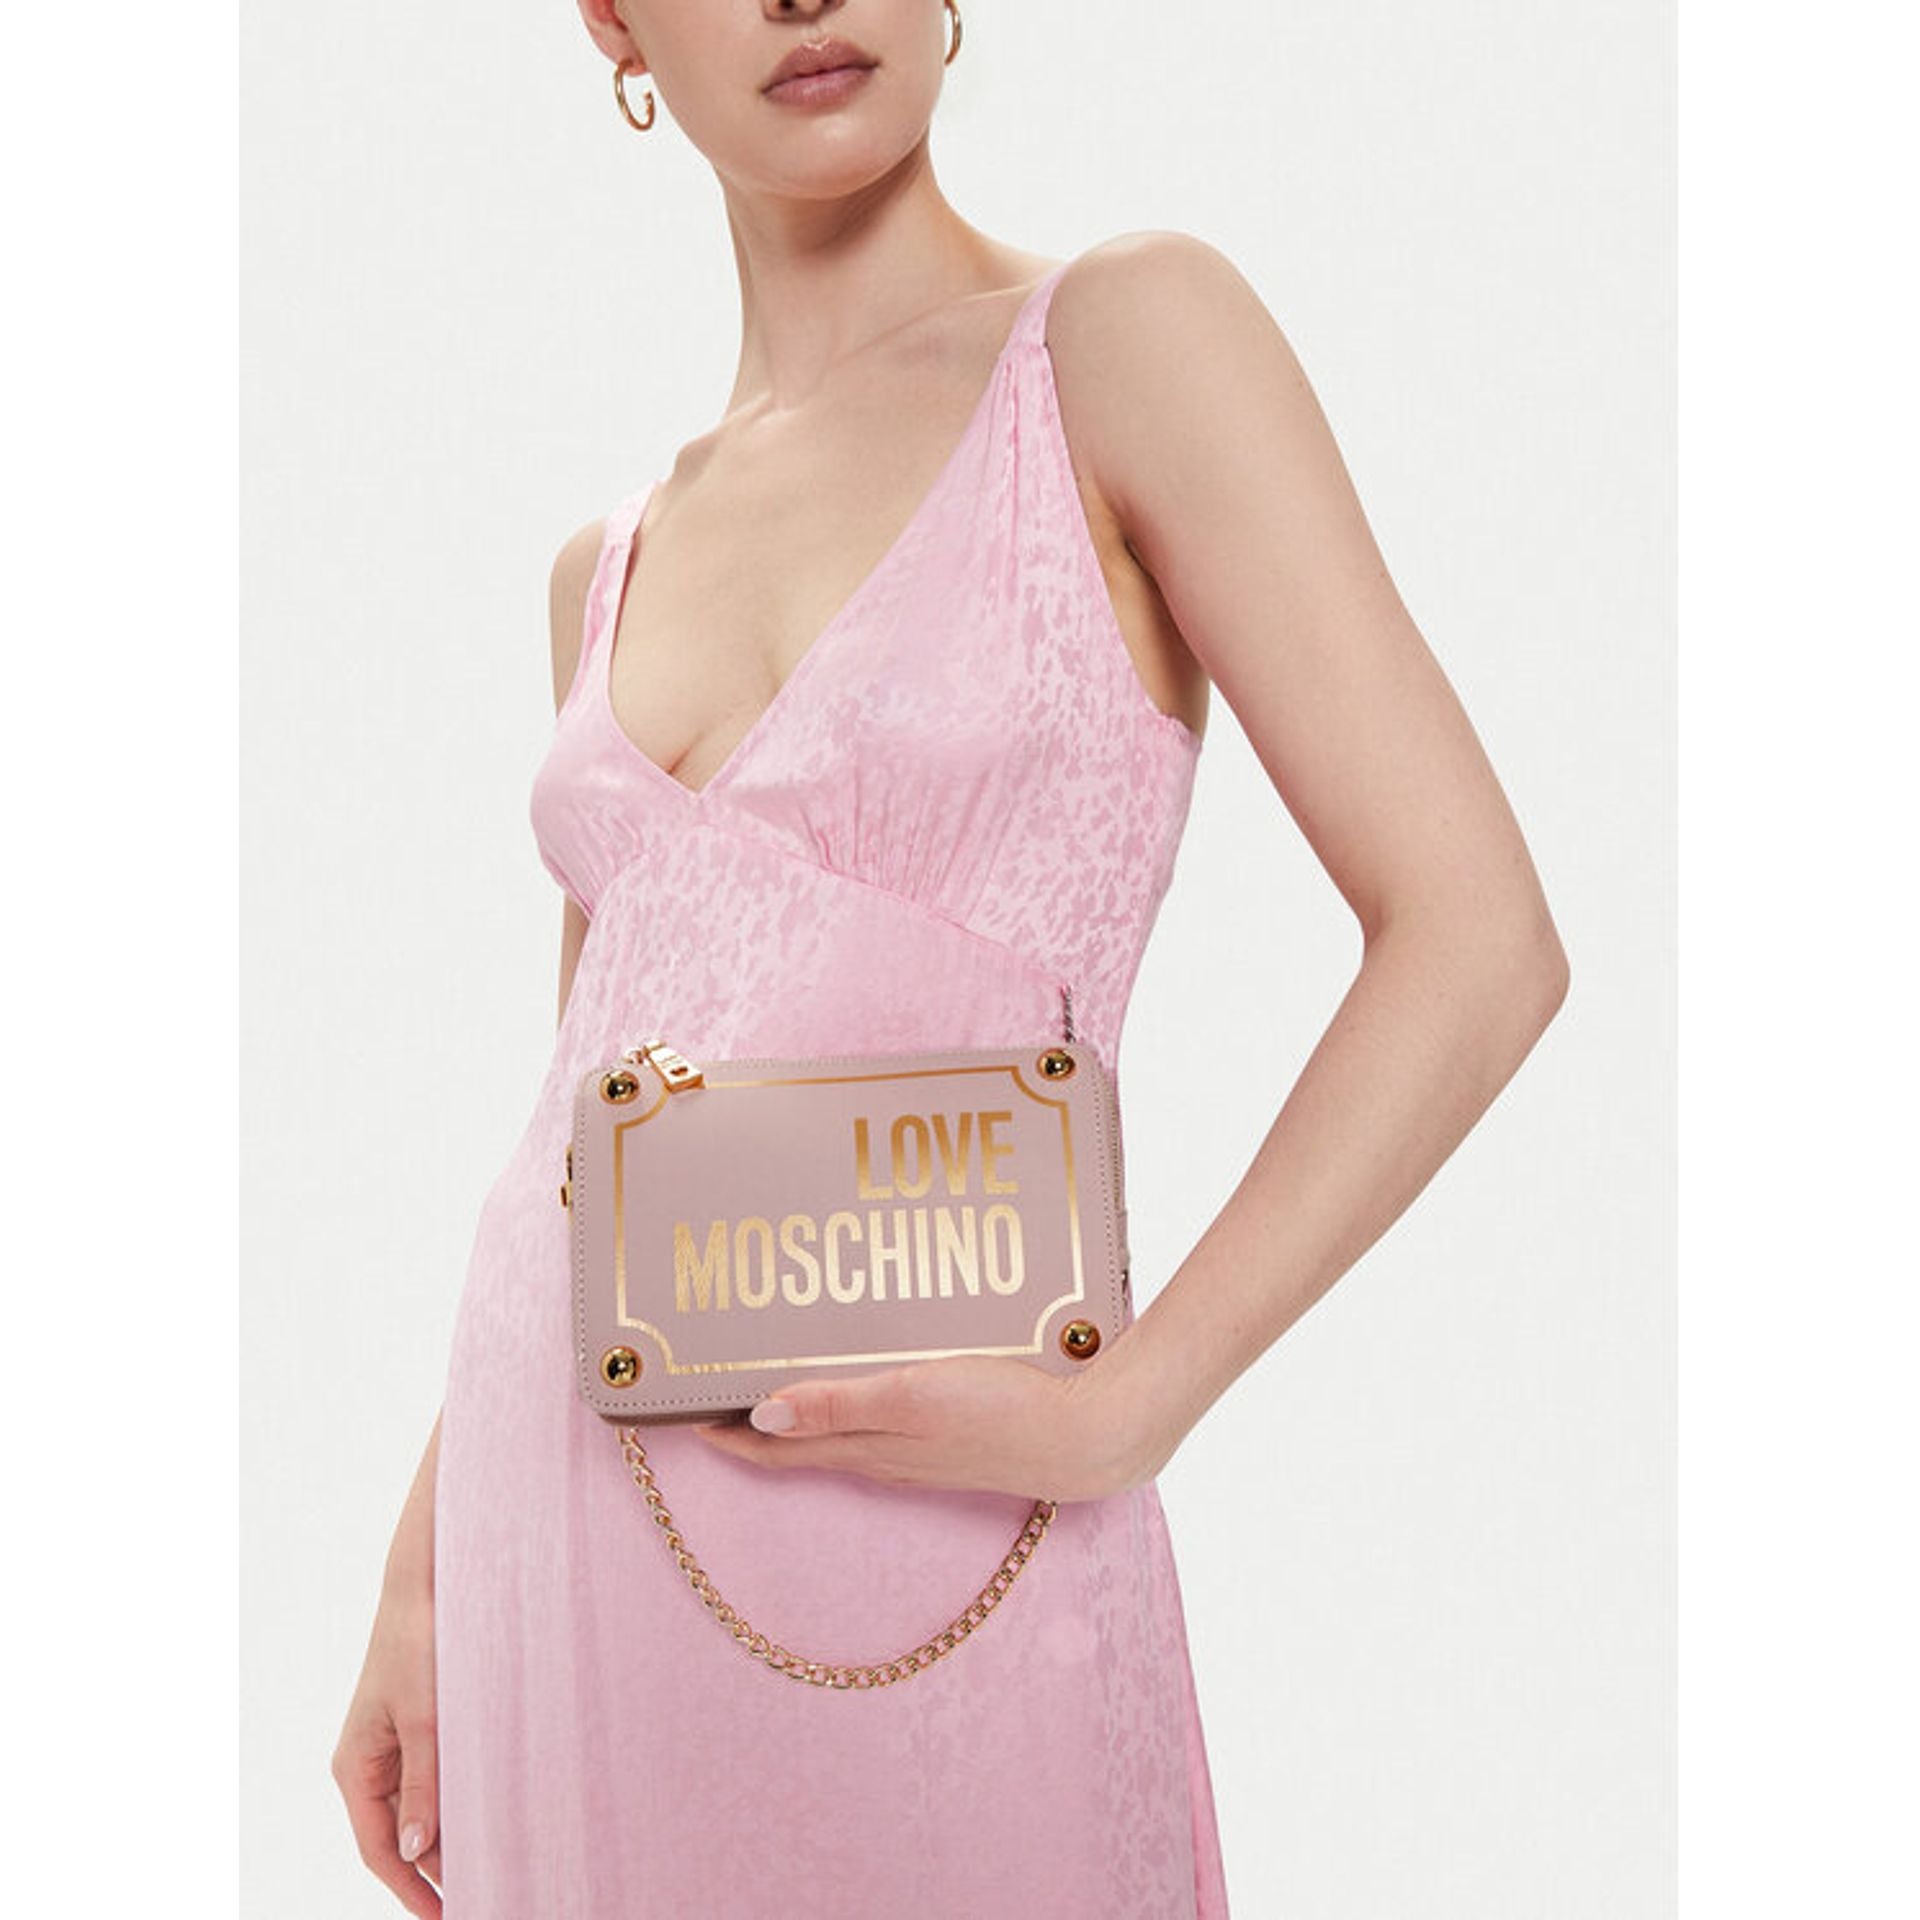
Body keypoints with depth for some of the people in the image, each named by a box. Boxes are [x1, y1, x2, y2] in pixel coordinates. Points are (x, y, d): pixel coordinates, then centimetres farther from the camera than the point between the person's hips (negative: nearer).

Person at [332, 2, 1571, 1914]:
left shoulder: (1127, 333, -6)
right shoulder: (608, 562, 10)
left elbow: (1479, 940, -12)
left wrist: (1116, 1410, -16)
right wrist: (424, 1575, 12)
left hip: (924, 1540, -5)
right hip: (555, 1503, 5)